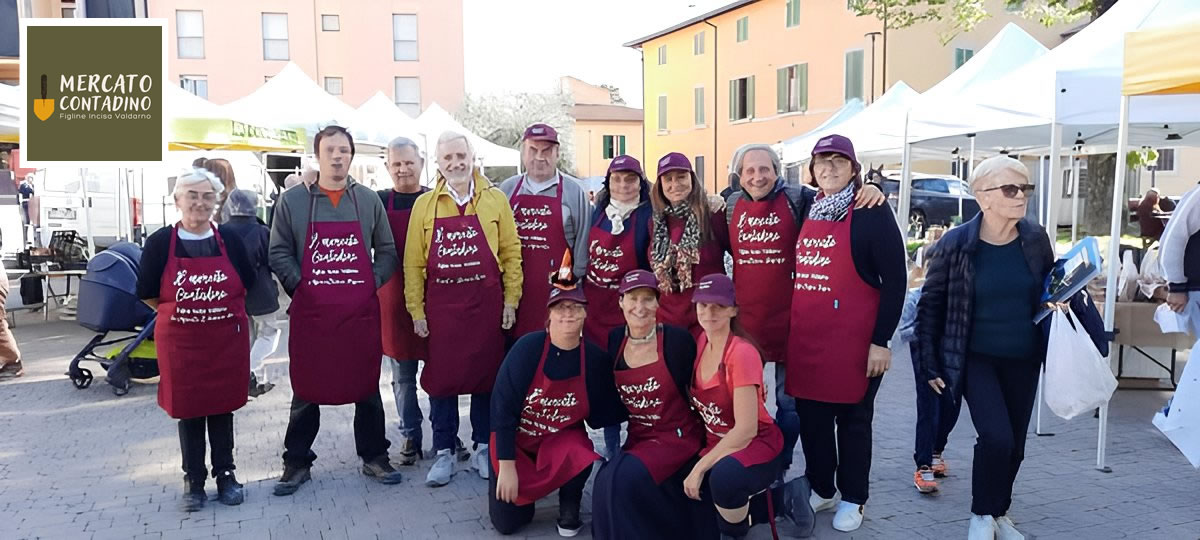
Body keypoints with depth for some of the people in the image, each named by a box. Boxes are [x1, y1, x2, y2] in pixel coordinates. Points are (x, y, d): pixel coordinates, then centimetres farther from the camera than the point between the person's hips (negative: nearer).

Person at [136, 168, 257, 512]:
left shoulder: (229, 239, 0)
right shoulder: (160, 242, -4)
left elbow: (246, 285, 11)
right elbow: (147, 294, 3)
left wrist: (222, 311, 7)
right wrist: (183, 314, 3)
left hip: (226, 340, 1)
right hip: (180, 342, -1)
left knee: (222, 407, 11)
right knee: (188, 410, 9)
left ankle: (226, 475, 23)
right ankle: (193, 481, 21)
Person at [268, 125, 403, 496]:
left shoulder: (369, 201, 7)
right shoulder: (292, 201, 3)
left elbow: (387, 251, 10)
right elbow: (278, 253, 4)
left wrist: (372, 282, -3)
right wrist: (299, 285, -7)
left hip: (361, 310, 1)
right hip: (310, 311, -1)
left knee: (367, 386, 9)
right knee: (306, 389, 8)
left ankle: (374, 457, 22)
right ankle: (297, 462, 22)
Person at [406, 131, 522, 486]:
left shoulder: (495, 200, 1)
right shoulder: (424, 205, 3)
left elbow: (510, 252, 3)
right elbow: (413, 262, 3)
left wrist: (511, 300, -2)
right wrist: (416, 310, -1)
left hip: (486, 303, 0)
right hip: (440, 305, 0)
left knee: (486, 374, 8)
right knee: (441, 377, 6)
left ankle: (483, 448, 24)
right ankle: (444, 453, 20)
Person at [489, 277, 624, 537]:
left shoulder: (596, 358, -13)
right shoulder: (528, 347, -22)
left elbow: (601, 416, -2)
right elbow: (502, 406, -20)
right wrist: (506, 467, -19)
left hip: (562, 438, 1)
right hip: (516, 440, -1)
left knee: (578, 456, -34)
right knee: (507, 523, -4)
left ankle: (569, 509, -1)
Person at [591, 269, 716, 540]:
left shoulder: (677, 339, -14)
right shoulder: (615, 339, 0)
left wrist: (703, 443, -2)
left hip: (678, 437, -5)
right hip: (638, 437, 5)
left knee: (623, 478, -26)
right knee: (610, 481, -20)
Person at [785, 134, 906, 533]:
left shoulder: (873, 212, -8)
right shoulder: (806, 210, 10)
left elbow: (895, 280, -10)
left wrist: (881, 340, -13)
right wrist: (793, 328, 14)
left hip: (853, 337, -5)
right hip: (805, 337, 6)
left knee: (852, 418, 8)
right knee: (810, 416, 13)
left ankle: (852, 499, 24)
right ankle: (822, 489, 30)